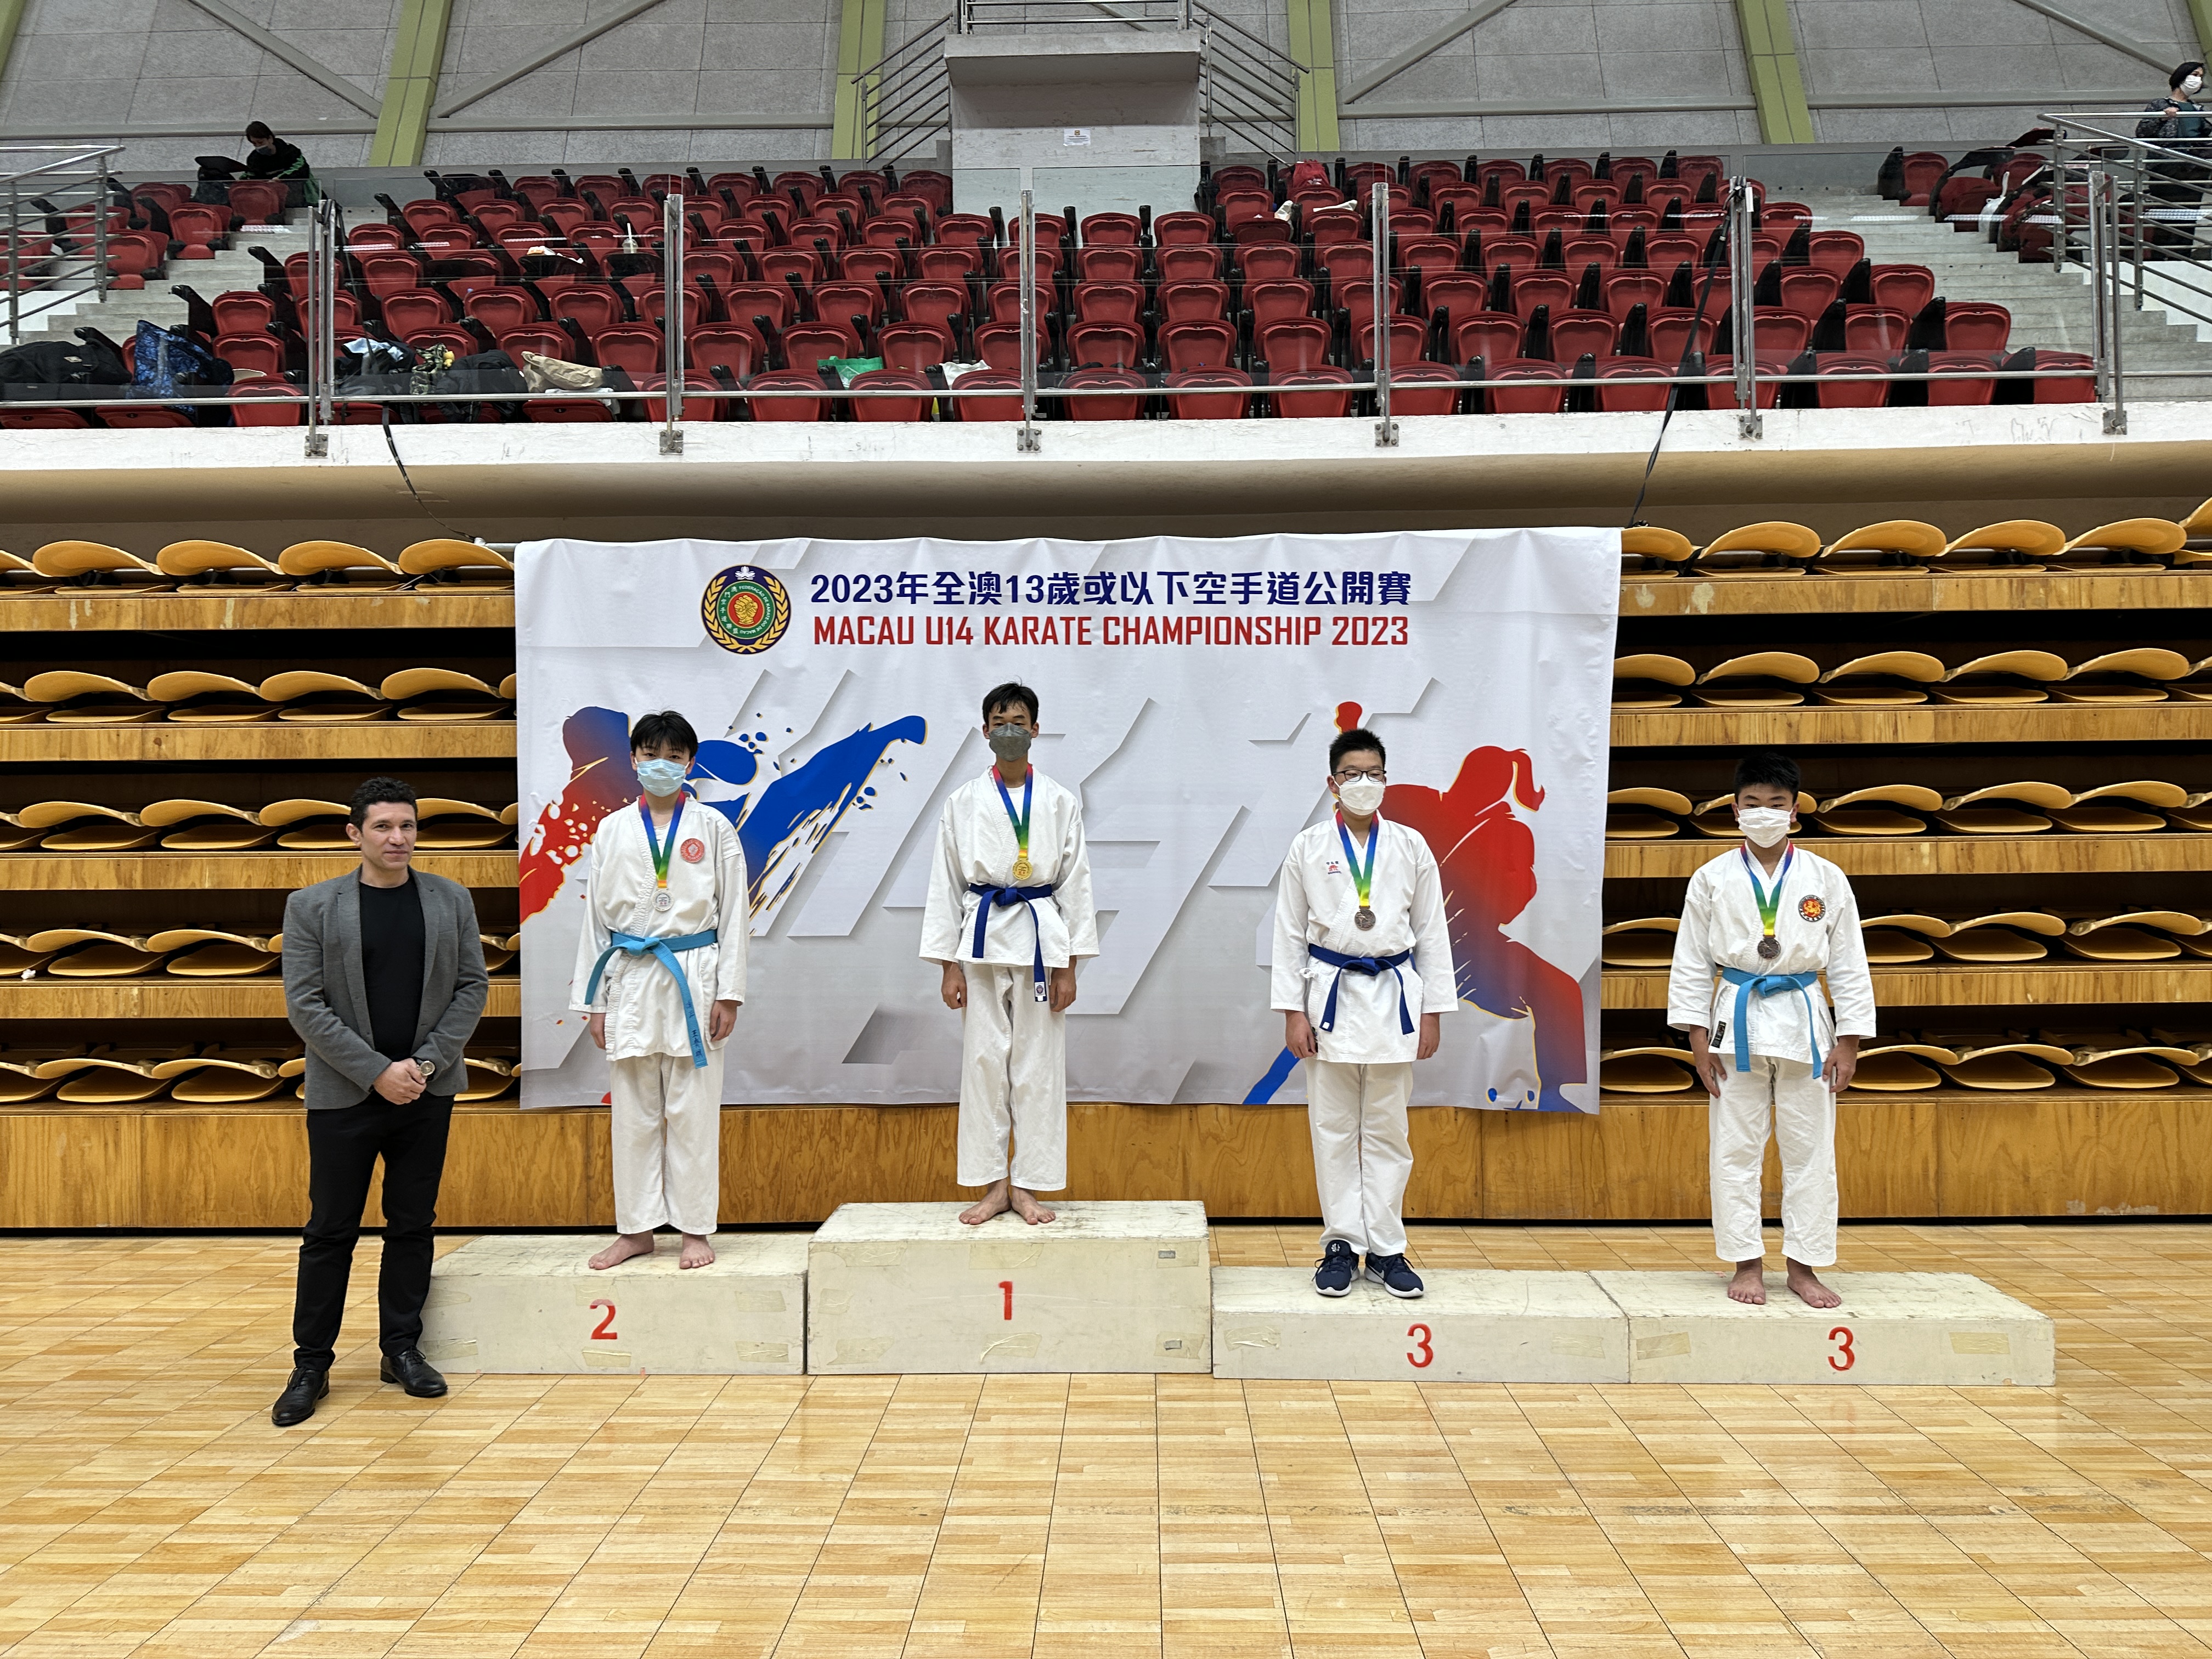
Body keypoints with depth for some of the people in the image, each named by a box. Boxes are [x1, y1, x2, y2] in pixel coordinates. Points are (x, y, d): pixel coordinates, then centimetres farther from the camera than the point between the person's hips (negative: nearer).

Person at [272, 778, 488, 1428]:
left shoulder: (452, 901, 4)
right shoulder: (311, 907, -3)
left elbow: (471, 988, 3)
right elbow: (304, 1005, -7)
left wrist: (426, 1062, -9)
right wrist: (377, 1071, -13)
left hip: (426, 1092, 2)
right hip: (344, 1095, -2)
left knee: (413, 1226, 10)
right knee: (330, 1230, 4)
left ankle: (401, 1350, 21)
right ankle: (311, 1365, 14)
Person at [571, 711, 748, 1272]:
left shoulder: (713, 828, 2)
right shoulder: (612, 831, 8)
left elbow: (734, 913, 1)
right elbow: (596, 917, 10)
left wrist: (729, 993, -5)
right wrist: (595, 1001, 6)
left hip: (693, 977, -2)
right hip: (630, 979, 2)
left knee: (692, 1110, 2)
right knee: (633, 1111, 7)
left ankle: (695, 1229, 12)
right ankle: (636, 1229, 18)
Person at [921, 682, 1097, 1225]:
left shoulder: (1060, 803, 4)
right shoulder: (962, 803, 4)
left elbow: (1075, 884, 4)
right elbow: (946, 885, 5)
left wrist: (1069, 967, -1)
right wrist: (948, 966, -1)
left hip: (1041, 937, 0)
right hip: (983, 936, 0)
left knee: (1038, 1064, 2)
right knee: (983, 1062, 2)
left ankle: (1027, 1186, 11)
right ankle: (993, 1186, 12)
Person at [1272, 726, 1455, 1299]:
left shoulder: (1410, 847, 4)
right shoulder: (1309, 848, 1)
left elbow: (1432, 933, 6)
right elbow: (1290, 934, 2)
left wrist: (1433, 1011, 2)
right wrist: (1293, 1010, -3)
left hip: (1394, 996, 1)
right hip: (1332, 994, 0)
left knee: (1388, 1130, 5)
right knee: (1334, 1130, 4)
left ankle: (1385, 1249, 14)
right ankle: (1341, 1245, 14)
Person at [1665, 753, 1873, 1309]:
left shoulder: (1826, 880, 2)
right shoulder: (1713, 880, 1)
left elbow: (1849, 966, 5)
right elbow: (1692, 964, 3)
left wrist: (1848, 1043, 0)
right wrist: (1698, 1039, -2)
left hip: (1804, 1022, 1)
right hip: (1738, 1021, 0)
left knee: (1809, 1149, 4)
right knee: (1736, 1149, 3)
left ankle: (1803, 1266, 16)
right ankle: (1748, 1263, 14)